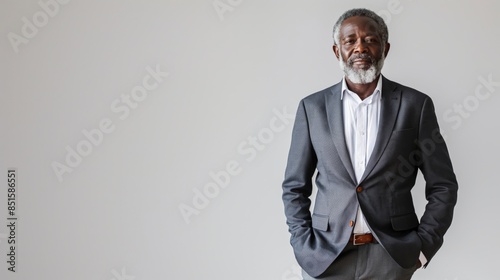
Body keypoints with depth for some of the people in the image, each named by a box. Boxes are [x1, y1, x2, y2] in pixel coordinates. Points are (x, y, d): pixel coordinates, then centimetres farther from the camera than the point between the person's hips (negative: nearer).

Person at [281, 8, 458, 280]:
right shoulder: (312, 107, 2)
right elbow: (294, 187, 6)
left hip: (393, 256, 0)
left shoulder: (416, 104, 0)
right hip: (324, 257, 1)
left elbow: (442, 186, 3)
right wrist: (304, 247, -3)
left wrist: (423, 245, -4)